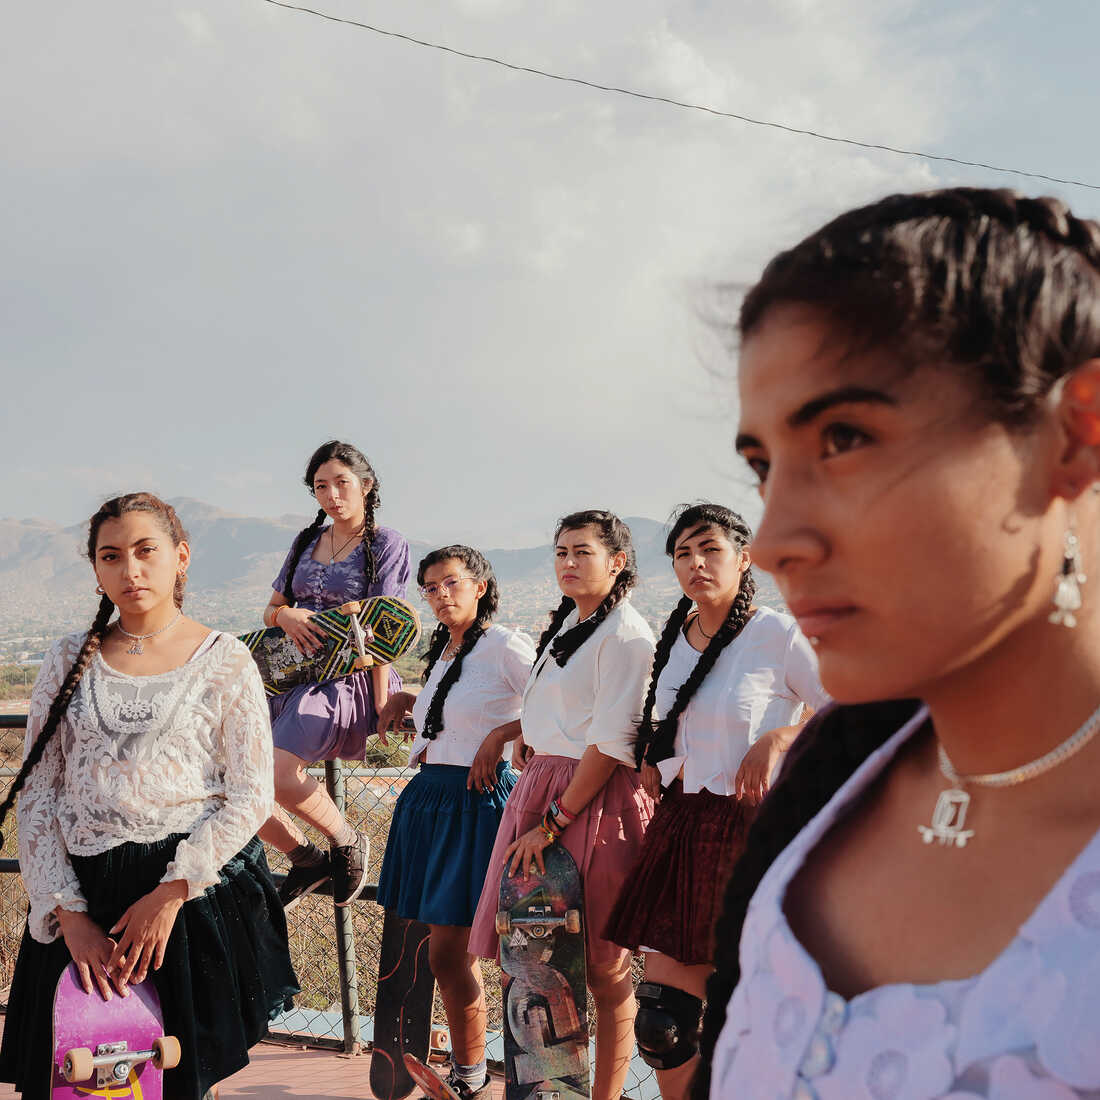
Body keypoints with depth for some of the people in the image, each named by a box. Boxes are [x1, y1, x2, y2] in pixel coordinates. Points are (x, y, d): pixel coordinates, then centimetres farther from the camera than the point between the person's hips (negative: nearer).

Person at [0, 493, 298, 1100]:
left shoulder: (224, 661, 0)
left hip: (196, 891, -2)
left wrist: (171, 892, -14)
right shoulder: (71, 660, 7)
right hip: (82, 895, 2)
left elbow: (251, 795, -4)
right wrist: (68, 912, -7)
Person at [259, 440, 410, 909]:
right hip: (288, 672, 7)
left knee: (278, 771, -29)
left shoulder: (387, 545, 0)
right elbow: (271, 610, 20)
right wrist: (284, 615, -5)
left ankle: (348, 843, -3)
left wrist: (382, 704, -11)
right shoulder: (306, 542, 17)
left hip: (346, 677, -7)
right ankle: (306, 860, 8)